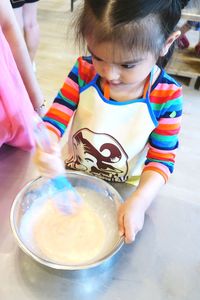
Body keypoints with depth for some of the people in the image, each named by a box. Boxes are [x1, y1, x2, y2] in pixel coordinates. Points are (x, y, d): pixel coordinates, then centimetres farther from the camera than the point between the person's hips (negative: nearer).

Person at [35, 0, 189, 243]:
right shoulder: (84, 71, -17)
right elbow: (56, 118, -15)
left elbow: (162, 158, -15)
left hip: (121, 192, -1)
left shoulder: (166, 96, -21)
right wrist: (45, 148, -37)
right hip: (72, 176, 2)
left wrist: (139, 201, -30)